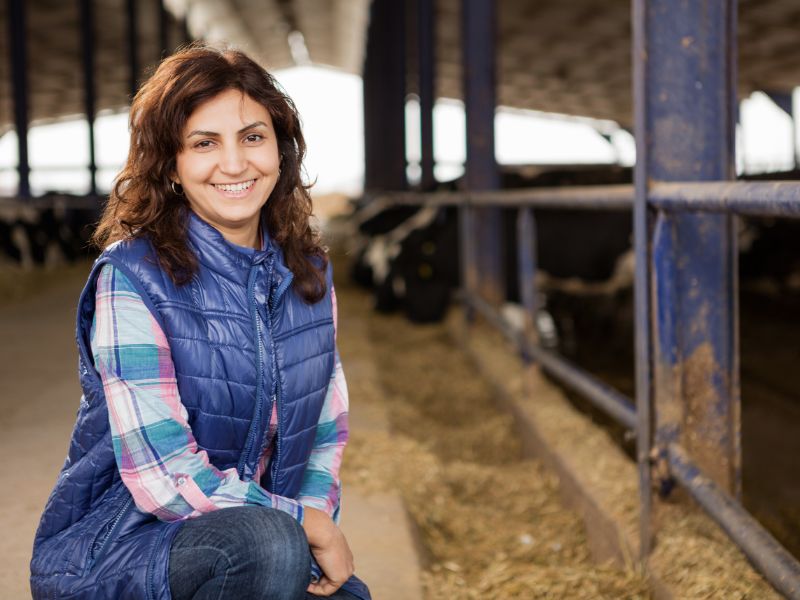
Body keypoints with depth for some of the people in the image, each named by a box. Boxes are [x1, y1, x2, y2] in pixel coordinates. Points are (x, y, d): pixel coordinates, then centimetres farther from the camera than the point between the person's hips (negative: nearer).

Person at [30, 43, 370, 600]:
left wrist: (317, 516, -8)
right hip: (112, 551, -5)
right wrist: (308, 528, -14)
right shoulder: (131, 276, -14)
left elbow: (326, 429, 11)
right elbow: (165, 478, -20)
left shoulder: (309, 272, 4)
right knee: (268, 543, -32)